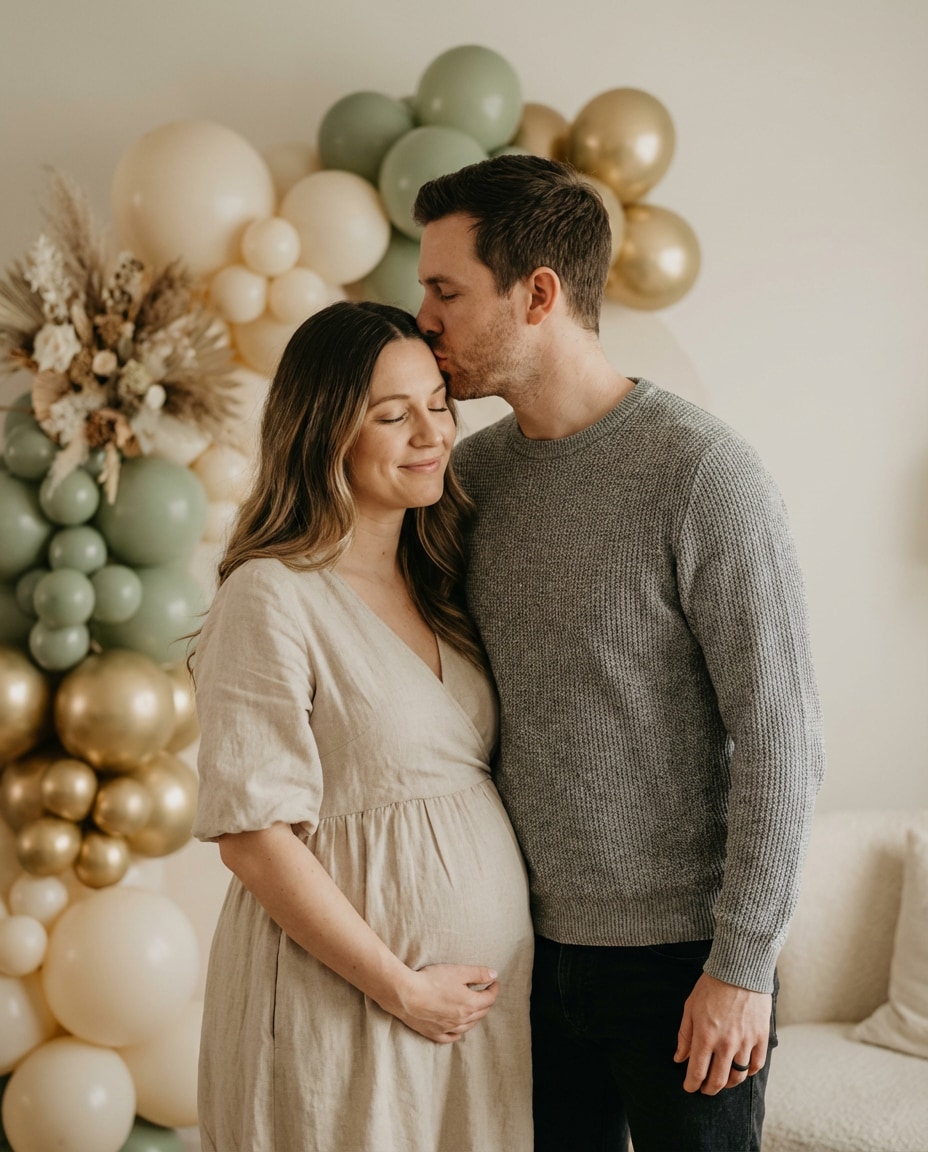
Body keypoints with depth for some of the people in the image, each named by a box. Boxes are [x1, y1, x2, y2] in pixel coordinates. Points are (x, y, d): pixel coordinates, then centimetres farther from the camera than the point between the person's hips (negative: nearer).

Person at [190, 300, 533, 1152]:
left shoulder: (437, 583, 8)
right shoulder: (272, 599, -15)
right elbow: (252, 836, -18)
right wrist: (399, 987, -15)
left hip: (488, 977, 7)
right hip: (346, 994, -7)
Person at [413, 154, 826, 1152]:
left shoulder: (702, 472, -15)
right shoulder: (475, 470, 4)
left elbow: (781, 734, -15)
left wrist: (743, 964, -15)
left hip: (679, 951, -5)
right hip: (530, 939, 5)